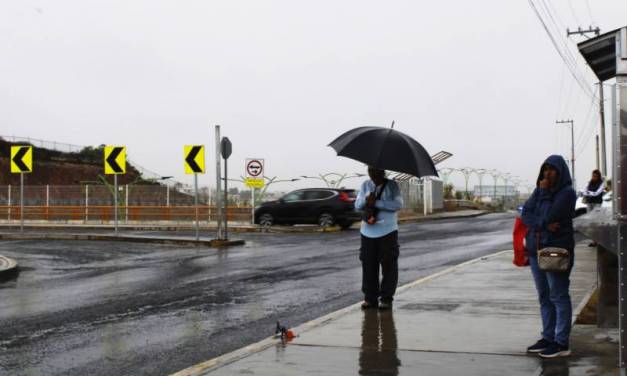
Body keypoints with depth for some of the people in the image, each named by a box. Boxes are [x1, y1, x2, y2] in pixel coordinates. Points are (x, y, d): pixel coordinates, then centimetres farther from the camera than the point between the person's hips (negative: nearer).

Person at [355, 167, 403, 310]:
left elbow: (398, 204, -15)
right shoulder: (365, 185, 10)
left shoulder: (392, 185, -2)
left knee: (388, 266, 0)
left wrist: (376, 203, -18)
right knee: (368, 266, 4)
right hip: (368, 232, 3)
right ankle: (370, 298, 13)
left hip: (387, 232, -3)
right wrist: (366, 200, -16)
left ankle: (386, 298, 9)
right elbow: (357, 205, 5)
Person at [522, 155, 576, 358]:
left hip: (556, 250, -7)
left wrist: (545, 193, -8)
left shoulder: (567, 192, -8)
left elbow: (550, 216, -18)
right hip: (536, 248, 7)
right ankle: (548, 337, 20)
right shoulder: (539, 190, 12)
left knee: (558, 296, -4)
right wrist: (544, 225, -14)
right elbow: (525, 213, 1)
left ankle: (562, 343, 0)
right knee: (544, 296, 12)